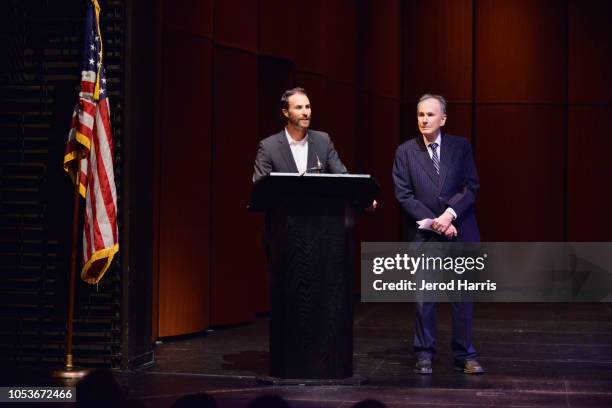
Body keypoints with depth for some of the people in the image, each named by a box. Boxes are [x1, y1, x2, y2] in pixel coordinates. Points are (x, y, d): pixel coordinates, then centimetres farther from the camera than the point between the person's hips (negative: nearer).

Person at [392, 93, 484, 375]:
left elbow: (471, 186, -1)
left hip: (460, 232, 1)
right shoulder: (405, 151, 3)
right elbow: (403, 195, -3)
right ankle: (424, 355, 12)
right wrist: (433, 222, -11)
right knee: (424, 297, 3)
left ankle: (464, 356, 11)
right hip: (423, 235, 0)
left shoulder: (461, 147, 5)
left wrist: (450, 214, -15)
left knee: (463, 296, 3)